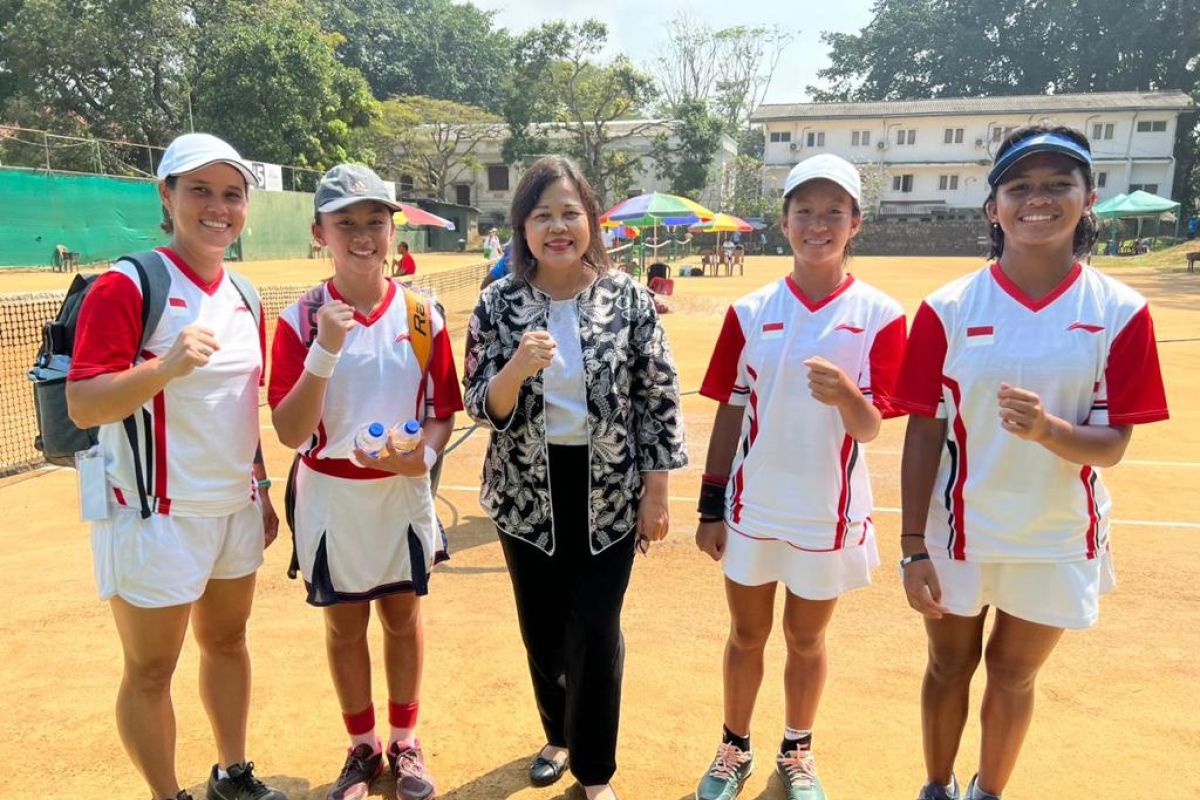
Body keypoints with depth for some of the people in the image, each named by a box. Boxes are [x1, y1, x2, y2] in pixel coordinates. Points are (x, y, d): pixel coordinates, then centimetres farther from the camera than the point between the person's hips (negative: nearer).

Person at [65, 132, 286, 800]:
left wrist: (263, 487, 16)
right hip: (156, 515, -7)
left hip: (235, 507, 7)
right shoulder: (126, 285, -13)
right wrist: (166, 367, -34)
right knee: (152, 670, 6)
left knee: (228, 640, 18)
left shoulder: (246, 297, 8)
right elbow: (83, 406, -19)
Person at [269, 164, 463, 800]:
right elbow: (289, 432, -15)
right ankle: (362, 747, 37)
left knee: (403, 617, 15)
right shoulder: (301, 318, -8)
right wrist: (325, 351, -27)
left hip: (403, 493, 1)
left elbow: (443, 411, 1)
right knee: (344, 625, 15)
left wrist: (421, 455, -20)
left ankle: (404, 742, 37)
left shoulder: (421, 312, -5)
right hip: (330, 497, 0)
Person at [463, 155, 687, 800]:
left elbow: (660, 400, -4)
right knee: (542, 627, 16)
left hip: (609, 494, -1)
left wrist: (657, 493, -5)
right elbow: (483, 409, -6)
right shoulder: (497, 304, -4)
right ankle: (558, 736, 43)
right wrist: (517, 368, -26)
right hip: (527, 495, 2)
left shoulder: (629, 299, -6)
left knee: (596, 632, 4)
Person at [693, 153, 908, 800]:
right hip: (751, 507, 1)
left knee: (806, 639, 17)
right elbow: (728, 415, 2)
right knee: (746, 634, 16)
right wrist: (710, 506, 1)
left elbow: (870, 429, -13)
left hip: (827, 513, -1)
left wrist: (847, 396, -35)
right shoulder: (750, 311, -2)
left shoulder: (880, 315, -7)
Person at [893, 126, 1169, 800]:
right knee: (950, 666, 17)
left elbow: (1113, 444, -9)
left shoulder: (1120, 311, -7)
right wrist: (913, 545, -9)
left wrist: (1048, 429, -31)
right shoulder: (949, 308, -9)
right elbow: (924, 431, -7)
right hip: (960, 531, 0)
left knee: (1013, 674, 18)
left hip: (1058, 540, 0)